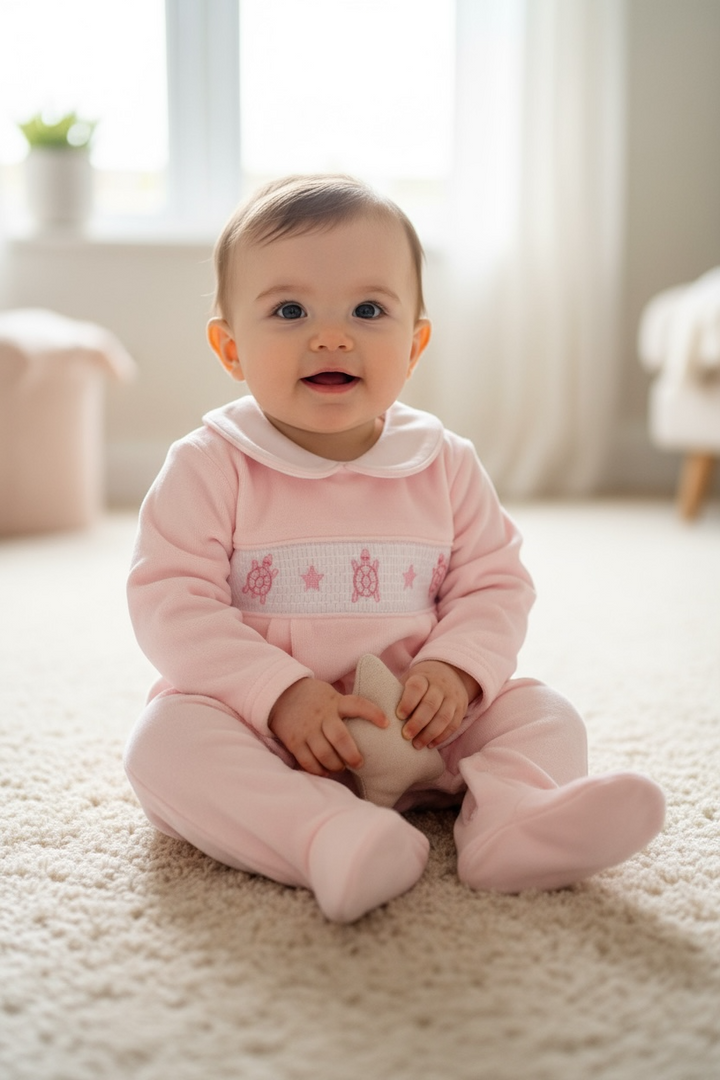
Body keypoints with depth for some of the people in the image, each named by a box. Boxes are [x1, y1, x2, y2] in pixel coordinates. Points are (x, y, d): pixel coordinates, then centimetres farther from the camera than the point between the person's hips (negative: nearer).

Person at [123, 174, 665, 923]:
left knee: (543, 713, -11)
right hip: (261, 722, -2)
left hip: (417, 726, 3)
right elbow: (171, 602, -13)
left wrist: (456, 670, -17)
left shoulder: (446, 466, 1)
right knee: (167, 737, -30)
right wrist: (279, 693, -24)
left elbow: (495, 585, 3)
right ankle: (330, 838, -47)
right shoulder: (209, 467, -8)